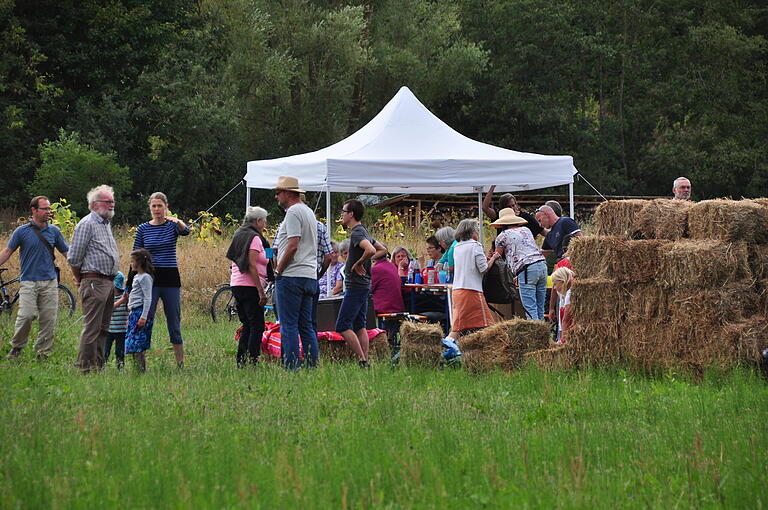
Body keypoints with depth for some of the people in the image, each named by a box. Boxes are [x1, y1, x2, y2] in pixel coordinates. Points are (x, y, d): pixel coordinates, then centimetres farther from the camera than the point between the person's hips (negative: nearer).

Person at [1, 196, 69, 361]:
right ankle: (16, 347, 3)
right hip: (28, 281, -3)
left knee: (49, 320, -1)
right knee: (26, 315, -16)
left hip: (49, 282, 3)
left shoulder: (54, 231, 10)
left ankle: (43, 354, 7)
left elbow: (67, 252, 17)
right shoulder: (22, 231, 2)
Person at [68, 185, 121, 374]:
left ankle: (98, 365, 15)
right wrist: (79, 280, 2)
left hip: (109, 283, 9)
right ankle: (85, 368, -9)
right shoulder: (87, 224, -9)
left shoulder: (106, 223, 19)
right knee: (91, 328, -10)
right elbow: (74, 258, -10)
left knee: (103, 328, 11)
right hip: (94, 282, -9)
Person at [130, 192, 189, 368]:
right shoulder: (143, 229, 5)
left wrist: (177, 221, -45)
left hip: (171, 278, 0)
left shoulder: (172, 225, 3)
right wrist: (130, 286, 2)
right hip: (149, 279, 0)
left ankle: (181, 363, 12)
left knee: (174, 324, 6)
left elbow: (186, 231, -22)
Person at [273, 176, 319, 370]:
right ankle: (312, 367, 8)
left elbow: (293, 245, -18)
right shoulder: (309, 212, 20)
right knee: (307, 326, 10)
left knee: (289, 326, -7)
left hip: (292, 276, -9)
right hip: (310, 277, 9)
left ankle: (292, 367, -10)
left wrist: (277, 271, -10)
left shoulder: (293, 212, -10)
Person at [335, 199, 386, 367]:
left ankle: (362, 360, -13)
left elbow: (371, 250, -33)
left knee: (343, 326, -9)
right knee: (359, 326, 11)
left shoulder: (357, 233, -15)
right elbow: (382, 250, 25)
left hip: (356, 287, -10)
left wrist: (358, 263, -18)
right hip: (364, 285, 10)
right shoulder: (363, 231, 15)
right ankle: (365, 361, 8)